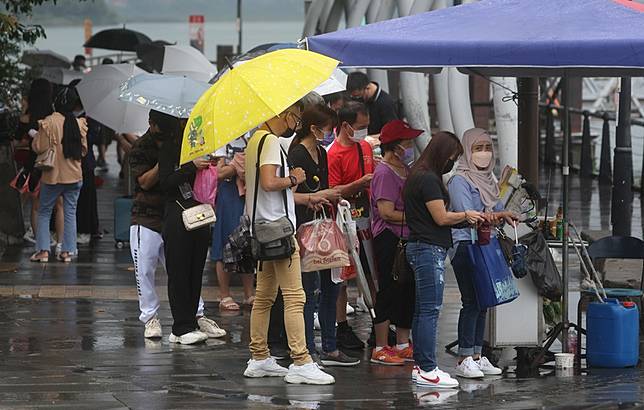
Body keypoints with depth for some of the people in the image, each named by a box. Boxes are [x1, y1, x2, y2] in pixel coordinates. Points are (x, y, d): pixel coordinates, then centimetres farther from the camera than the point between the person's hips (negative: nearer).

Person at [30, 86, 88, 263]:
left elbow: (39, 148, -13)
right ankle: (67, 251, 6)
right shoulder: (80, 124, -1)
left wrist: (35, 135, 5)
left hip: (52, 176, -3)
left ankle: (43, 250, 2)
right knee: (70, 213, 9)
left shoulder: (48, 122, -13)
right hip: (74, 176, 3)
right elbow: (84, 150, 7)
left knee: (44, 212, 9)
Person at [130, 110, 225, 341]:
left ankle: (197, 315, 6)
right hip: (146, 217, -3)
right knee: (144, 269, -2)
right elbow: (145, 182, -14)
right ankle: (150, 317, 8)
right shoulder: (141, 148, -5)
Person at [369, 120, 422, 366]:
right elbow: (387, 212, -21)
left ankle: (402, 345, 22)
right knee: (388, 292, -5)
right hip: (388, 238, -9)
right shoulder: (385, 173, -14)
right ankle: (381, 349, 2)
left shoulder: (405, 171, 16)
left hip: (406, 239, 9)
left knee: (407, 291, 13)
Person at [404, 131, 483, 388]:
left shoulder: (419, 176, 16)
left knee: (422, 309, 12)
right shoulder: (428, 179, -15)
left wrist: (465, 219, 14)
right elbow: (441, 218, -14)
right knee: (430, 309, -10)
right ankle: (427, 370, -10)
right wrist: (466, 215, 1)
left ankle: (420, 366, 15)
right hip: (429, 249, -11)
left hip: (421, 248, 11)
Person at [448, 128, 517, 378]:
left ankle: (477, 356, 14)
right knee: (471, 302, -10)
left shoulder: (488, 180, 18)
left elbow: (497, 212, 16)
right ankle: (464, 360, -8)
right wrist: (497, 215, -23)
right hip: (465, 245, -8)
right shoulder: (460, 180, -8)